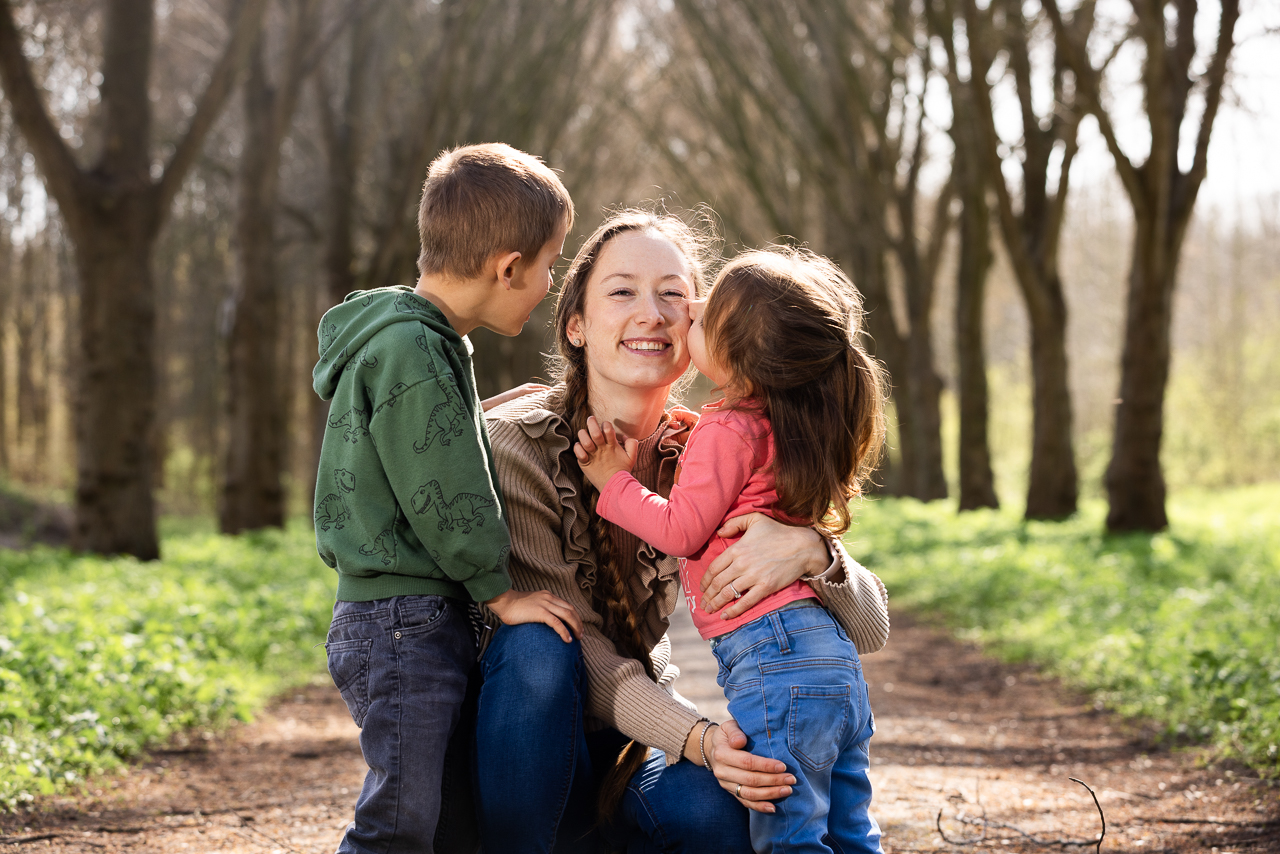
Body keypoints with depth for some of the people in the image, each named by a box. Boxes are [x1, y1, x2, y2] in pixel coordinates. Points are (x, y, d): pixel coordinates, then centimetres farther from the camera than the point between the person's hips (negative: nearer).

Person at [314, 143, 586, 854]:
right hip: (403, 625, -10)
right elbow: (442, 500, -16)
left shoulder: (429, 342, 17)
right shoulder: (409, 350, -16)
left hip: (431, 624, 10)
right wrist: (501, 593, -8)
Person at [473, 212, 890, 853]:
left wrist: (810, 552, -33)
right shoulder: (515, 445, -18)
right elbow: (586, 661, -22)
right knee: (539, 644, -33)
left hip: (630, 745, 2)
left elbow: (868, 630, -11)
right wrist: (697, 738, -39)